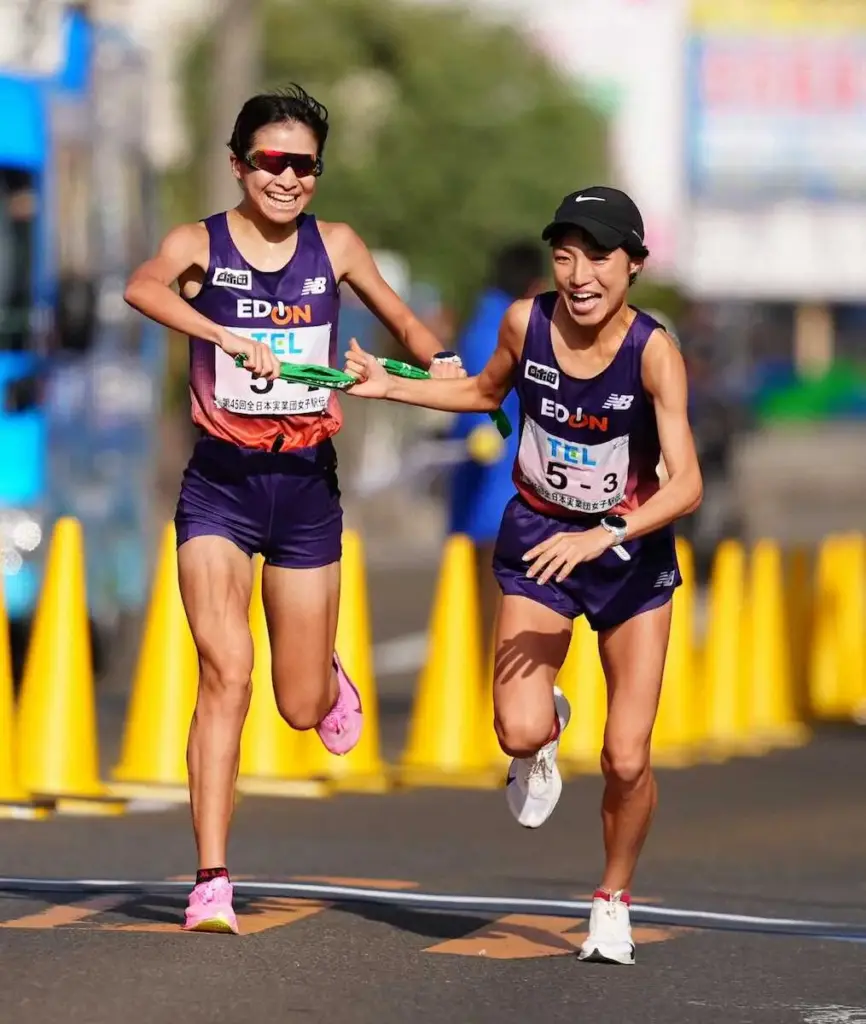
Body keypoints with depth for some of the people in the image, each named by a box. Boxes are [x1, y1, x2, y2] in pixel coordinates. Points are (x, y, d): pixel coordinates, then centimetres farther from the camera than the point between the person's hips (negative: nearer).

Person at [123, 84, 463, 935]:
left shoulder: (335, 248, 3)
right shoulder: (200, 244, -6)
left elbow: (401, 320, 18)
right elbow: (143, 288, -28)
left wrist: (435, 362, -3)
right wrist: (228, 336, -41)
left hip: (306, 486, 3)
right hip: (220, 483, -3)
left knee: (302, 707, 9)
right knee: (226, 674, -19)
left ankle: (328, 676, 48)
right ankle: (211, 881, -17)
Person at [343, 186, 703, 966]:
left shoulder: (653, 352, -23)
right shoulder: (526, 323, -12)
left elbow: (686, 484, -31)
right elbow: (486, 393, 13)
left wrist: (604, 537, -43)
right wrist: (390, 388, 5)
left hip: (633, 550, -2)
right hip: (538, 540, 2)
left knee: (626, 759, -6)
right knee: (520, 729, -20)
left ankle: (615, 900, 23)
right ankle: (546, 733, 20)